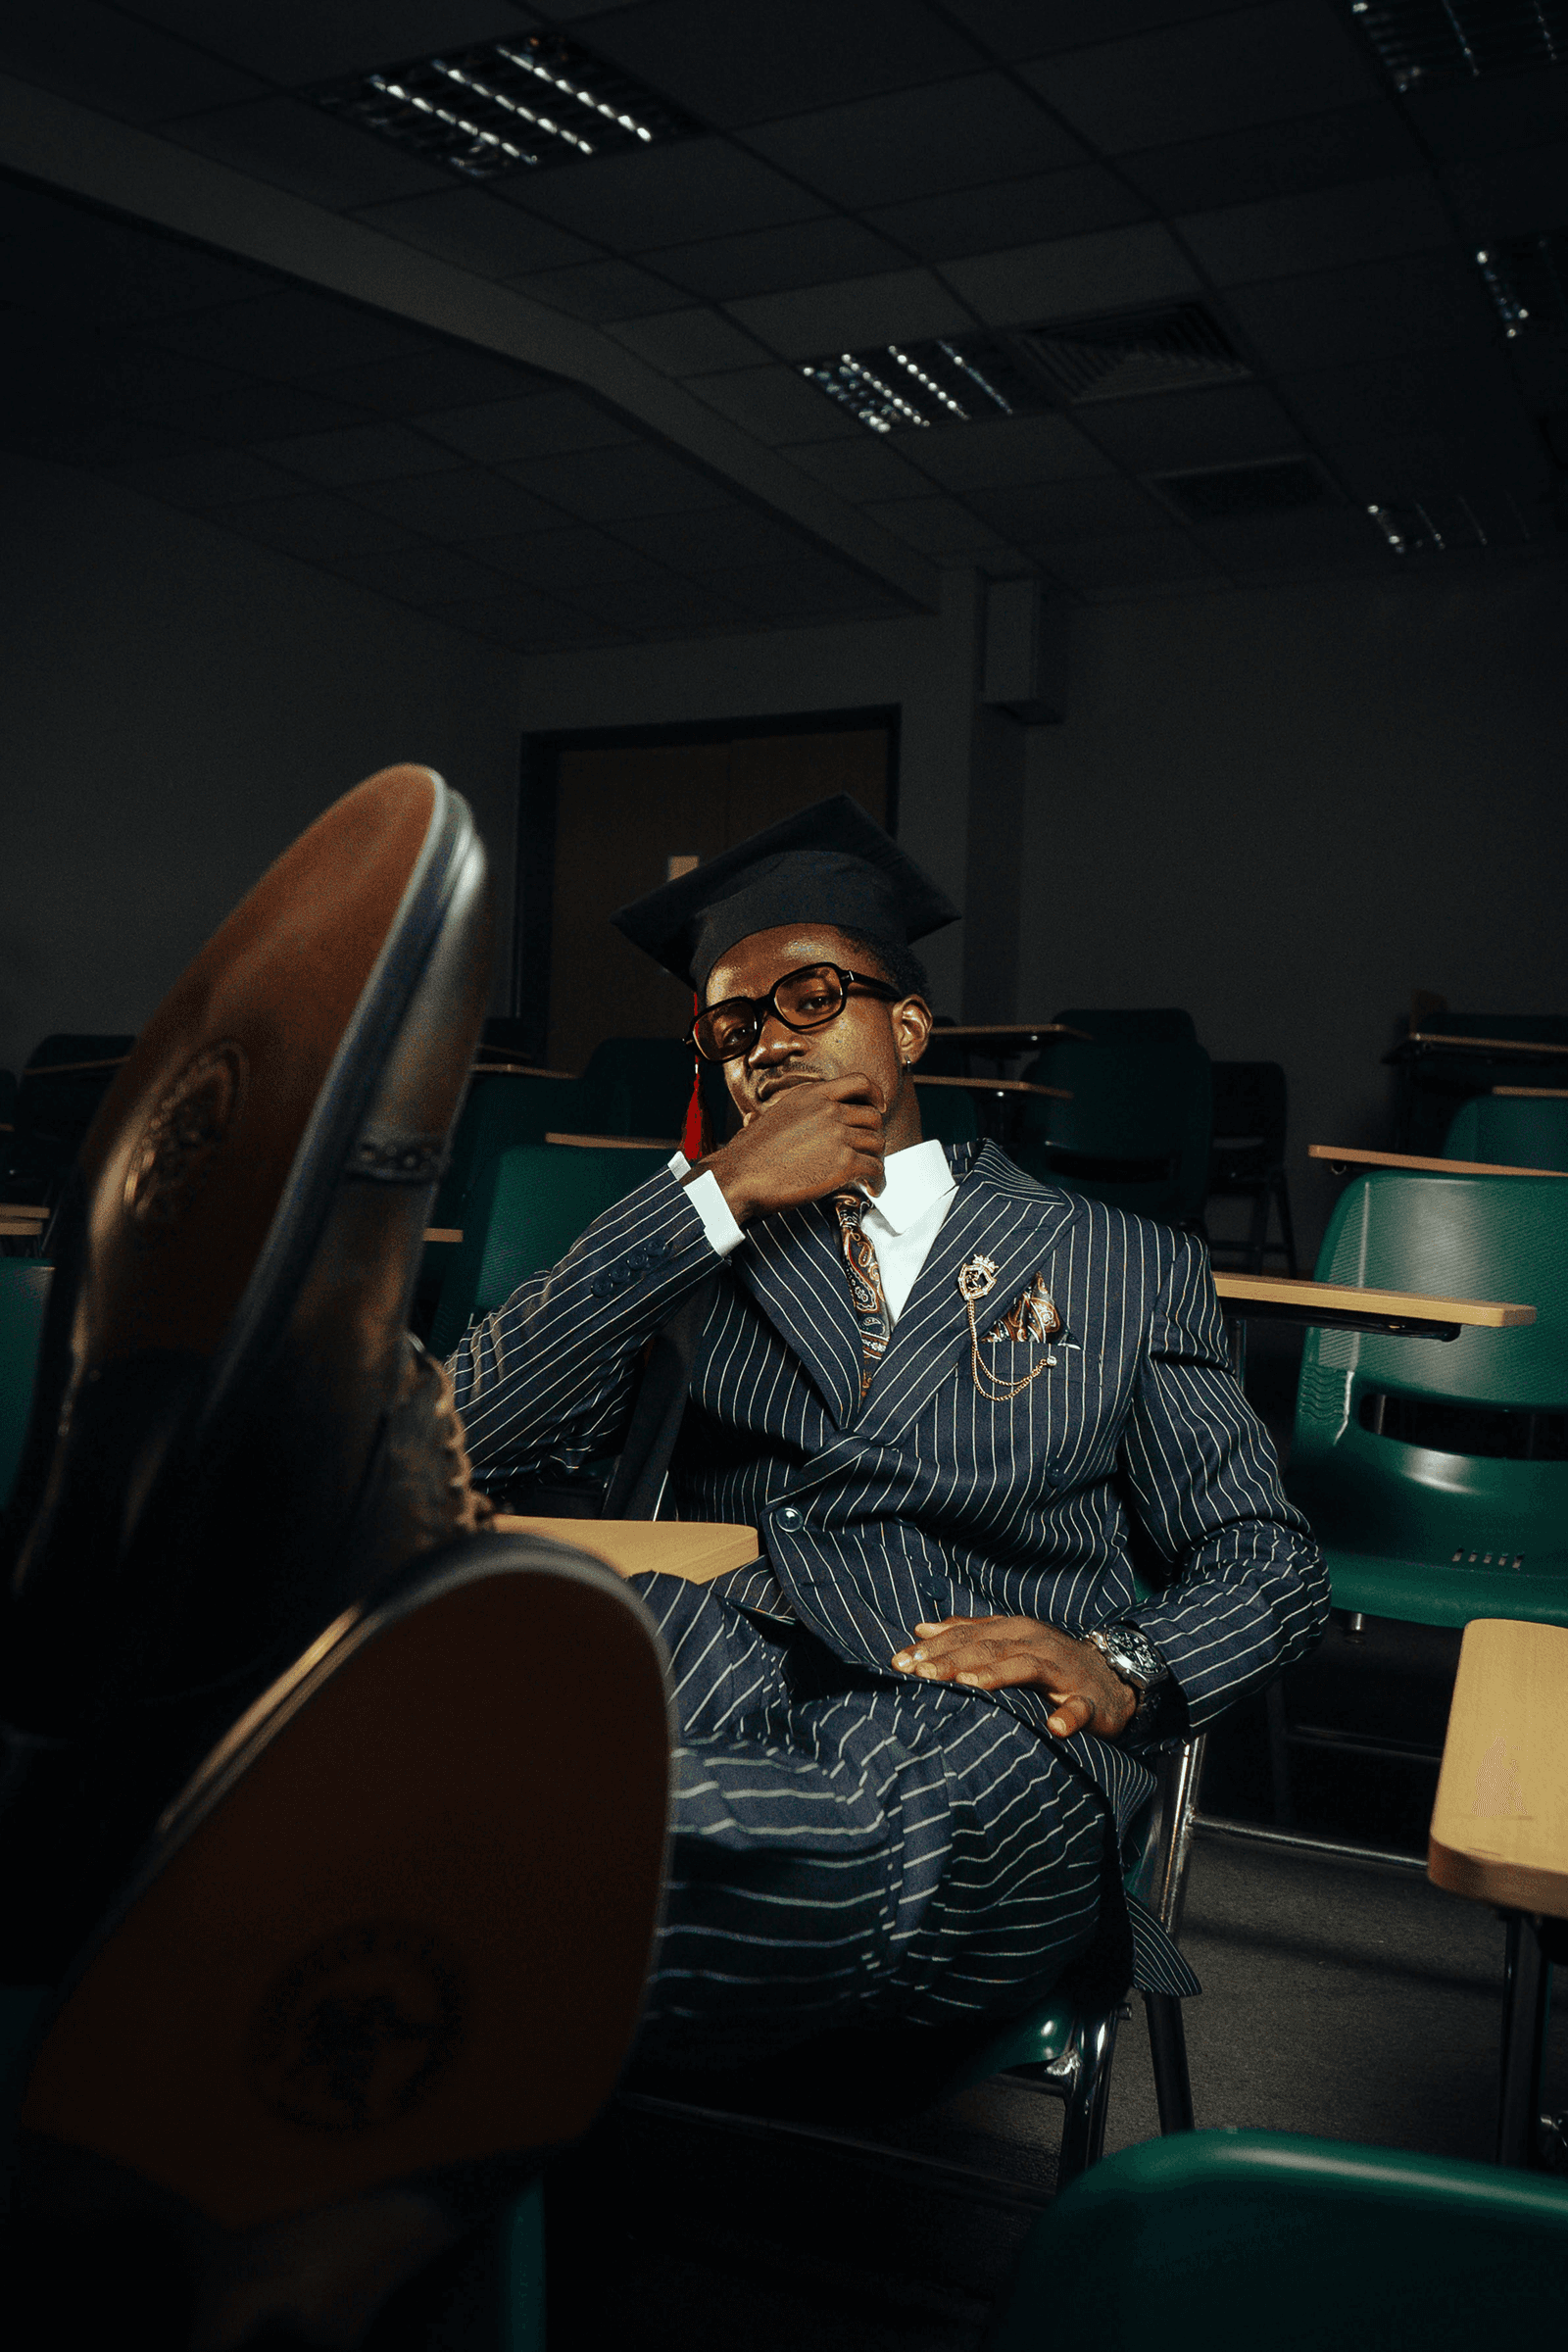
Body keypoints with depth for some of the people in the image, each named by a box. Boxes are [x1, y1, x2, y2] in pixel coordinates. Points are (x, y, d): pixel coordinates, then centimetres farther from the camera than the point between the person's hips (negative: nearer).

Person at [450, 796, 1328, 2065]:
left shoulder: (1126, 1269, 21)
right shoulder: (690, 1257, 22)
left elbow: (1268, 1559, 18)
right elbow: (466, 1429, 6)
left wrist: (1119, 1667, -5)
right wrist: (714, 1194, 0)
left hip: (989, 1751, 1)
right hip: (724, 1703, 0)